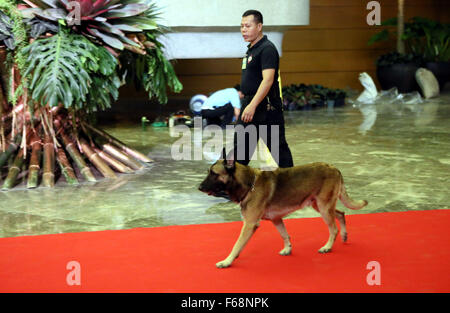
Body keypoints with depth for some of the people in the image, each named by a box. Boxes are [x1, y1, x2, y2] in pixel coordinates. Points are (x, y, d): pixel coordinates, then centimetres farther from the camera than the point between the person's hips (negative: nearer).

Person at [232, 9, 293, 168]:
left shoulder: (267, 49, -15)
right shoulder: (251, 49, 16)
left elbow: (268, 80, -26)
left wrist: (253, 105, -33)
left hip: (266, 108, -10)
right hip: (248, 107, 10)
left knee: (278, 148, -1)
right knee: (240, 148, 10)